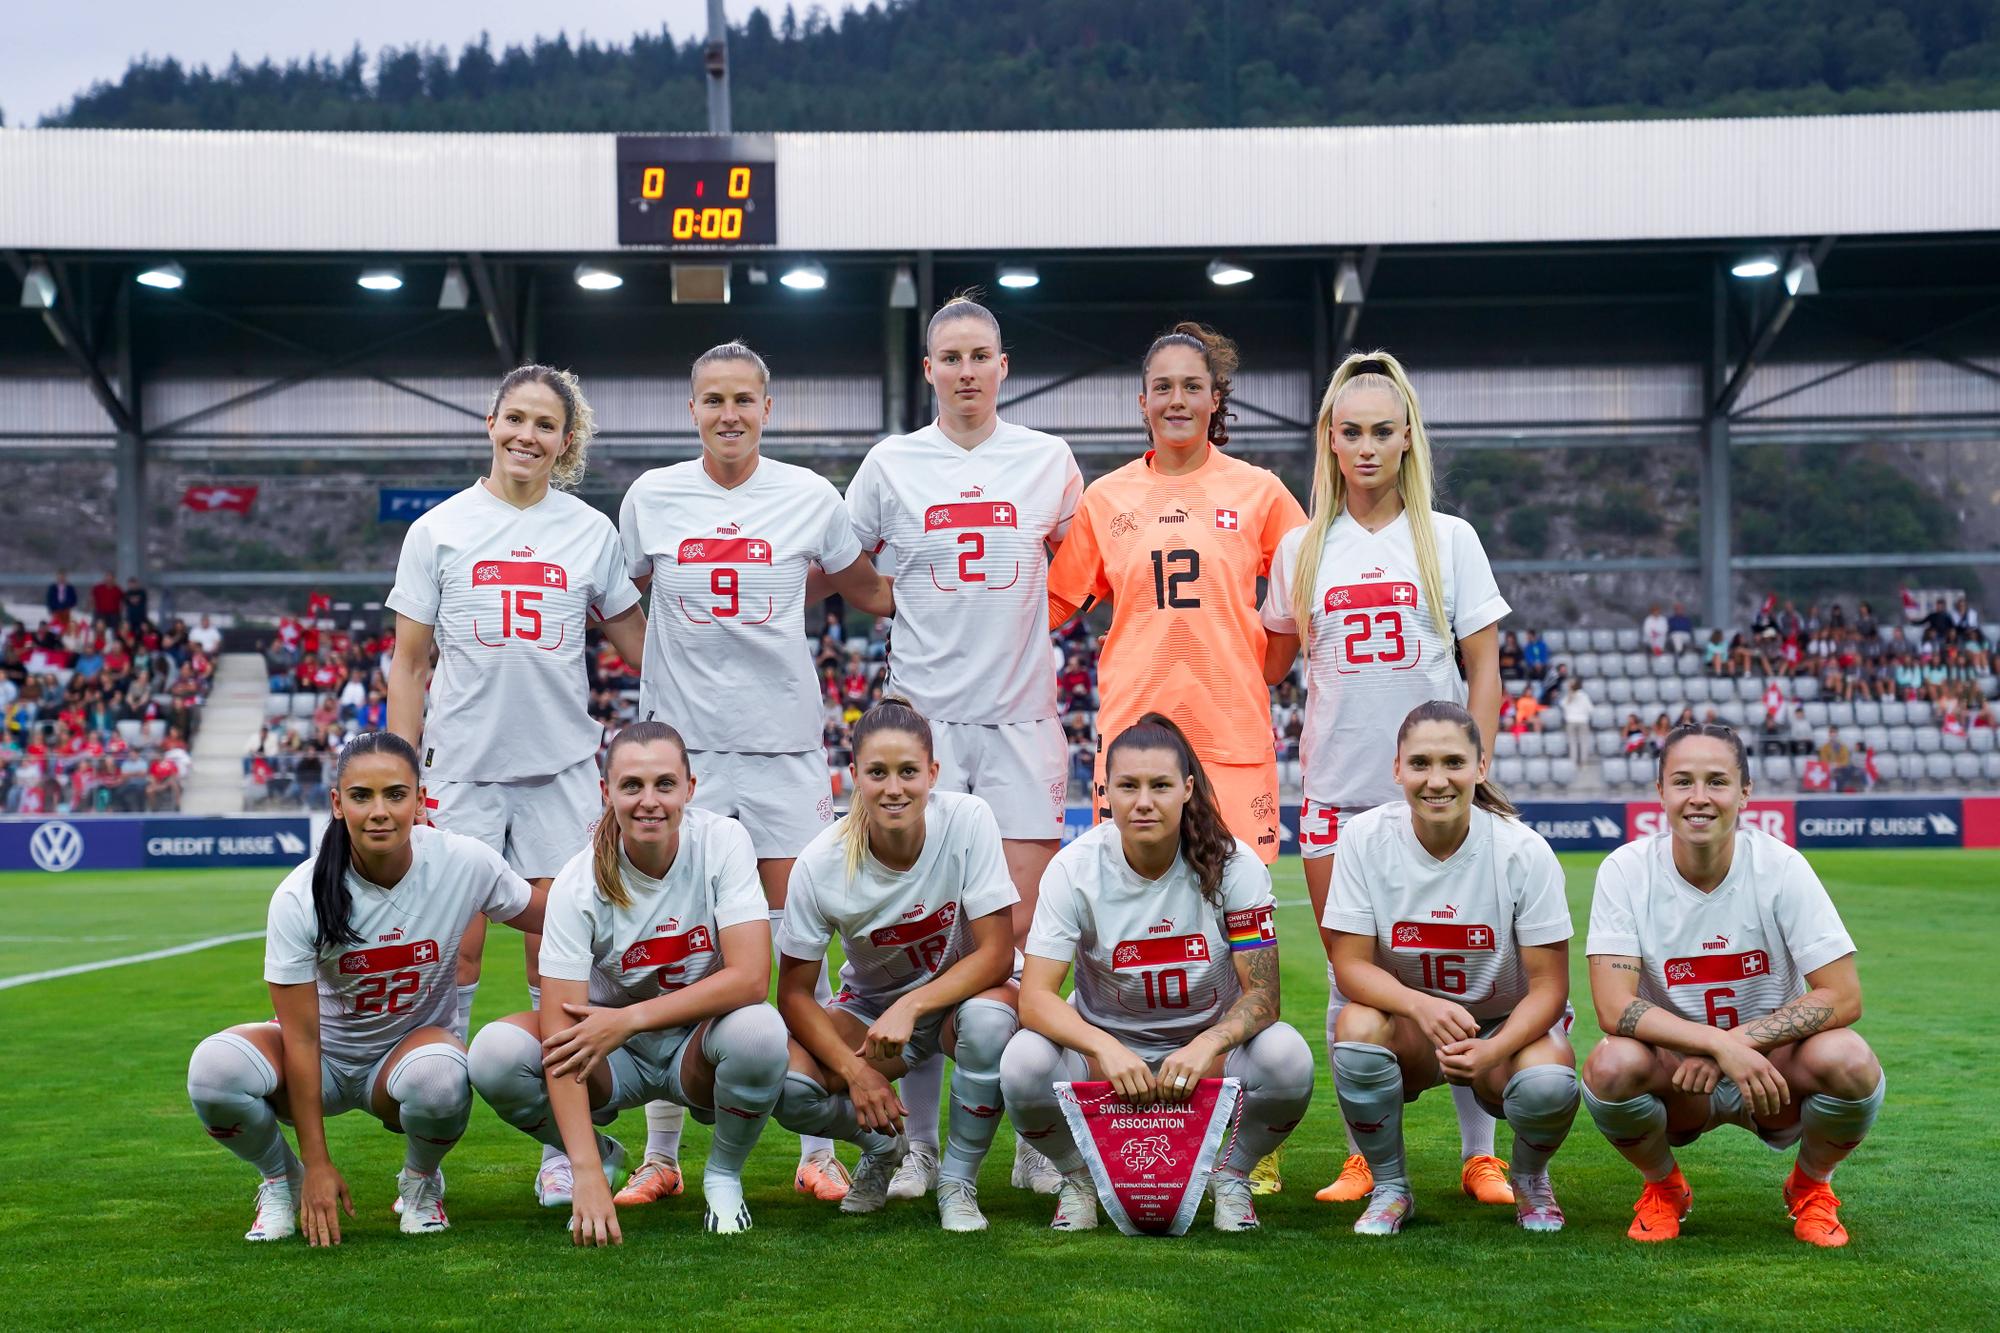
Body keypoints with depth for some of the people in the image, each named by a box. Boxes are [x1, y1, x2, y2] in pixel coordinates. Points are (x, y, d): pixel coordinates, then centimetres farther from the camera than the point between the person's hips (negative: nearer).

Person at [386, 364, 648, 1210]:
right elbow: (408, 664, 6)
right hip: (462, 763, -1)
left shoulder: (591, 531, 6)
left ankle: (561, 1148, 11)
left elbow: (638, 641, 13)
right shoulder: (440, 530, 4)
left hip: (561, 763, 1)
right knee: (456, 947, -2)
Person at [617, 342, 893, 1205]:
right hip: (681, 743, 0)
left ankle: (818, 1150, 12)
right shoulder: (652, 497, 4)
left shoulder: (809, 497, 3)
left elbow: (873, 594, 17)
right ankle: (661, 1156, 14)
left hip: (785, 745, 0)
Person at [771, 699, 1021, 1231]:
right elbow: (794, 992, -13)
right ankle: (883, 1145, 10)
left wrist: (911, 1007, -36)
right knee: (788, 1088, -26)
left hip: (966, 991, -1)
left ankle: (958, 1180, -11)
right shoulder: (822, 863, -20)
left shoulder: (968, 820, -24)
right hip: (870, 1007, 2)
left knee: (988, 1019, -38)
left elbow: (997, 953, -24)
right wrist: (854, 1069, -27)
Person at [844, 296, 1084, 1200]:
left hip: (1022, 717, 1)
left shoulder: (1049, 460, 7)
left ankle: (1037, 1142, 8)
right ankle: (918, 1142, 9)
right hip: (924, 716, 0)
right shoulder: (891, 464, 5)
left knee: (1028, 926, -1)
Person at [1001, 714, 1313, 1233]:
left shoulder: (1233, 864, -15)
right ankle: (1080, 1177, 1)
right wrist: (1105, 1049, -42)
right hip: (1104, 1043, 0)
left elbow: (1262, 994, -18)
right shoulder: (1075, 869, -15)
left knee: (1287, 1058, -32)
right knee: (1025, 1064, -31)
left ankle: (1230, 1175, 0)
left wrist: (1207, 1046, -39)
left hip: (1209, 1042, 0)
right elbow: (1034, 997, -22)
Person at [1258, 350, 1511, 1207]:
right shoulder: (1301, 549, 8)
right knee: (1349, 978, 5)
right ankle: (1364, 1154, 14)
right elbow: (1271, 665, 18)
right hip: (1335, 787, 2)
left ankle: (1479, 1152, 8)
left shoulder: (1448, 539, 4)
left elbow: (1484, 668, 3)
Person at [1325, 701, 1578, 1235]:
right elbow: (1350, 966, -14)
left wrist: (1491, 1051, -33)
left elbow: (1548, 985, -15)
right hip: (1409, 1028, 1)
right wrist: (1423, 1007, -35)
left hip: (1509, 1024, -1)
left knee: (1548, 1084, -33)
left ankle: (1529, 1179, 6)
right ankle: (1389, 1187, -6)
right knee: (1357, 1026, -32)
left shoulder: (1523, 851, -17)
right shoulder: (1368, 838, -14)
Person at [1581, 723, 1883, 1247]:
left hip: (1774, 1071, 1)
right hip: (1674, 1075, 0)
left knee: (1850, 1061, -30)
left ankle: (1811, 1186, 5)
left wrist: (1737, 1041, -26)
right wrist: (1719, 1044, -33)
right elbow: (1613, 1007, -21)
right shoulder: (1627, 871, -13)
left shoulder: (1781, 866, -12)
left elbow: (1842, 996, -16)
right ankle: (1663, 1187, 3)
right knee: (1612, 1065, -32)